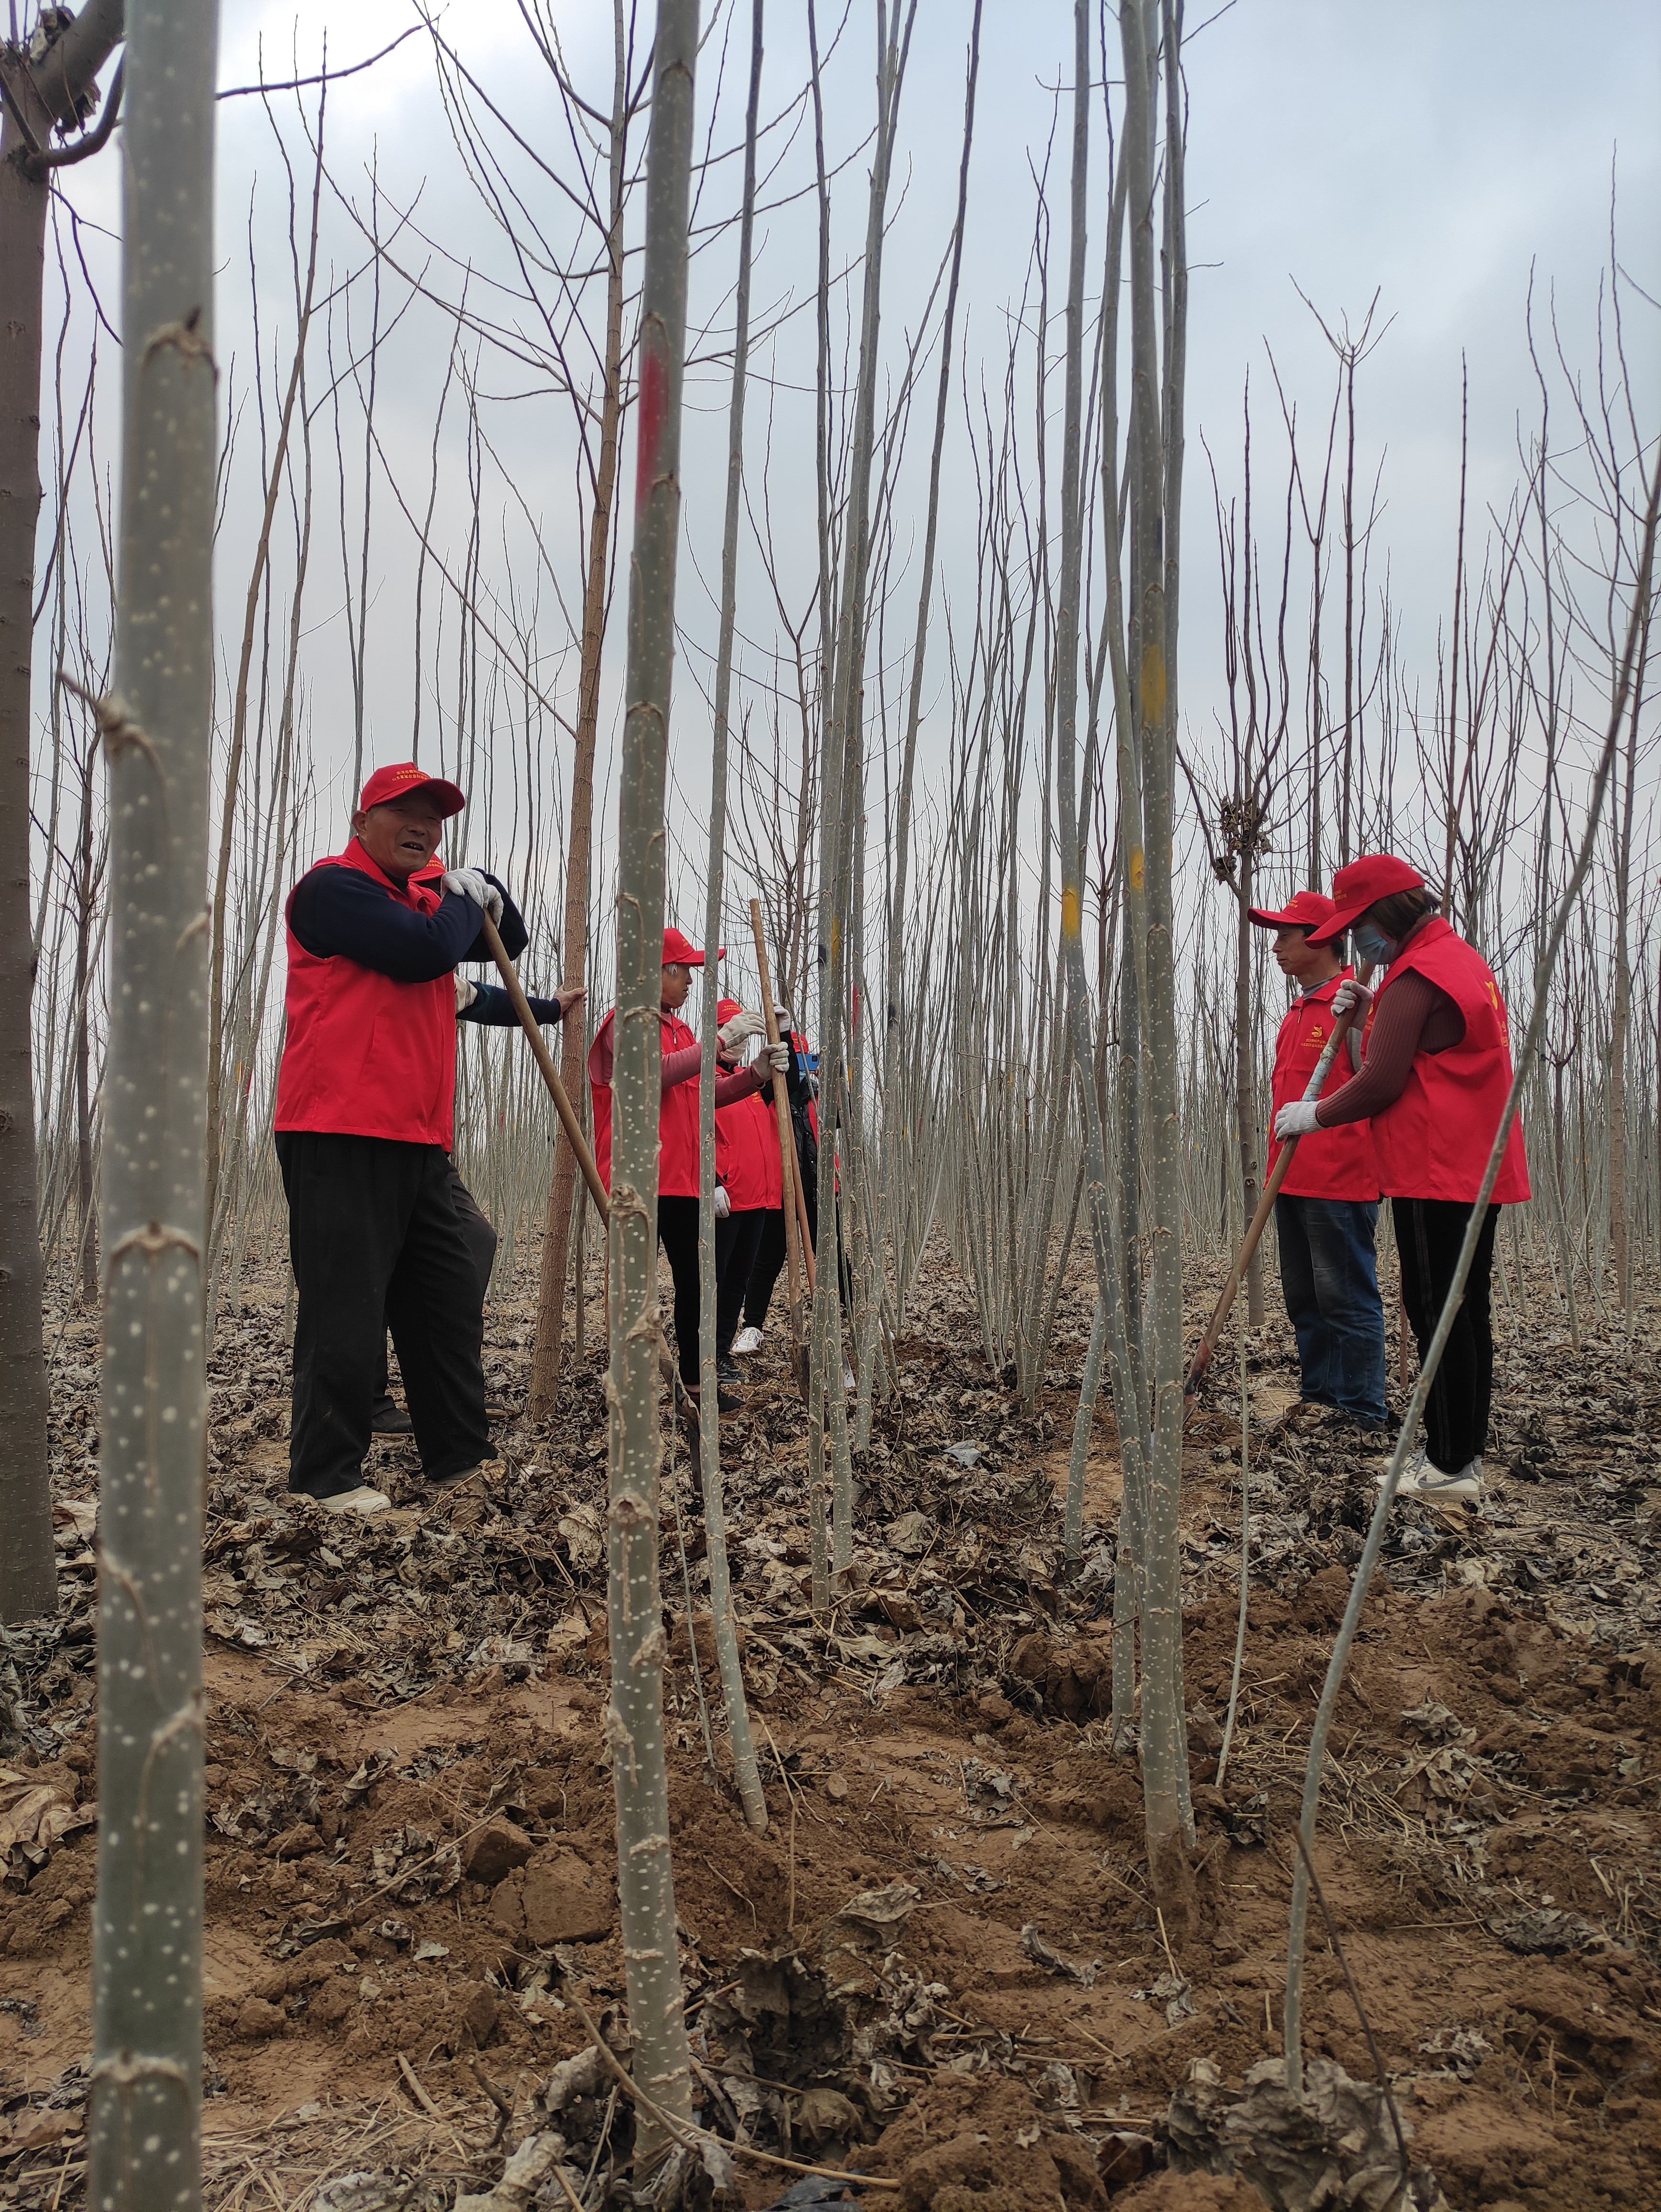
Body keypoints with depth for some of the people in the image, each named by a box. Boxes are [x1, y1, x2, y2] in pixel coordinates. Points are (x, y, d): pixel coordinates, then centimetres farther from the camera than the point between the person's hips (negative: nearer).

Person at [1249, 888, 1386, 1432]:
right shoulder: (1298, 1010, 19)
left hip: (1340, 1180, -9)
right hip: (1292, 1180, 9)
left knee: (1346, 1296, -4)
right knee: (1304, 1296, 14)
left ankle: (1362, 1409, 3)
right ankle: (1318, 1393, 23)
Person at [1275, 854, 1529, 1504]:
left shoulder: (1416, 976, -15)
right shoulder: (1464, 959, 18)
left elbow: (1380, 1085, -16)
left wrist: (1313, 1116, -2)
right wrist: (1370, 1012, 11)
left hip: (1435, 1176, -10)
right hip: (1480, 1169, 10)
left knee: (1438, 1315, -5)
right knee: (1466, 1314, 13)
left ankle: (1449, 1465, 0)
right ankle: (1465, 1450, 21)